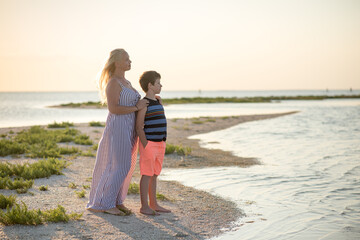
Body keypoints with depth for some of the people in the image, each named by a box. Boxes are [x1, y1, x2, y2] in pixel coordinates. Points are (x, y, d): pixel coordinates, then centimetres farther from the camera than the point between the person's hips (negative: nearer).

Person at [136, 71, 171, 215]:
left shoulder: (158, 101, 13)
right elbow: (139, 127, -13)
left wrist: (162, 144, 17)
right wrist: (145, 145, -16)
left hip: (160, 144, 8)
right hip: (149, 144, -8)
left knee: (154, 175, 14)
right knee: (147, 175, -2)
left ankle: (153, 204, 22)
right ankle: (144, 206, 4)